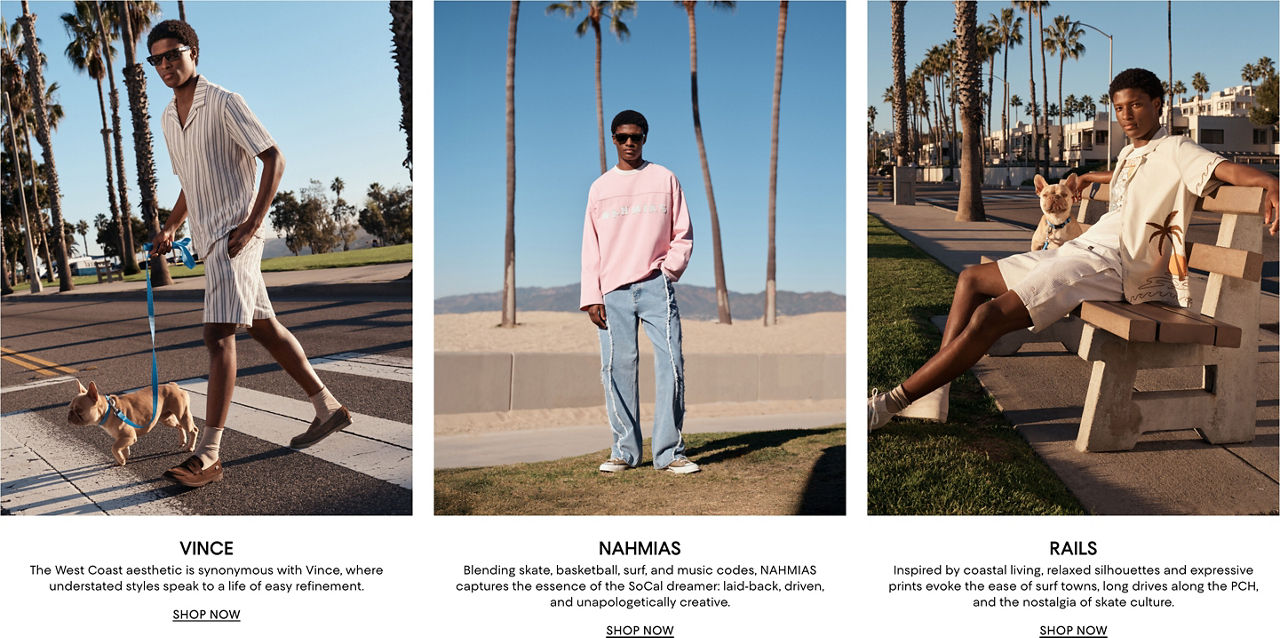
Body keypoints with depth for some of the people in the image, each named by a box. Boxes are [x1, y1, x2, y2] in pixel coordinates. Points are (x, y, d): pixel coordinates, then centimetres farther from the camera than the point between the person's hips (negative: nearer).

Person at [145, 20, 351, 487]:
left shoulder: (224, 104, -10)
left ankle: (208, 453, -17)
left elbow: (274, 158, -14)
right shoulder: (168, 119, 15)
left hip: (234, 234, -9)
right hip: (208, 237, 9)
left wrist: (252, 222, -20)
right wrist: (170, 227, 13)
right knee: (263, 327, 13)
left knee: (218, 335, -16)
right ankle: (328, 408, 24)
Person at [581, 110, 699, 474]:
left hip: (655, 286, -1)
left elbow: (683, 235, 12)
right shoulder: (600, 187, 15)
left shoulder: (665, 180, 12)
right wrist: (592, 297, 1)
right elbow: (591, 248, 11)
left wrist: (670, 270, -4)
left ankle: (669, 452, -5)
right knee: (617, 370, -3)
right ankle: (625, 450, 4)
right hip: (613, 293, 1)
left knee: (671, 364, -9)